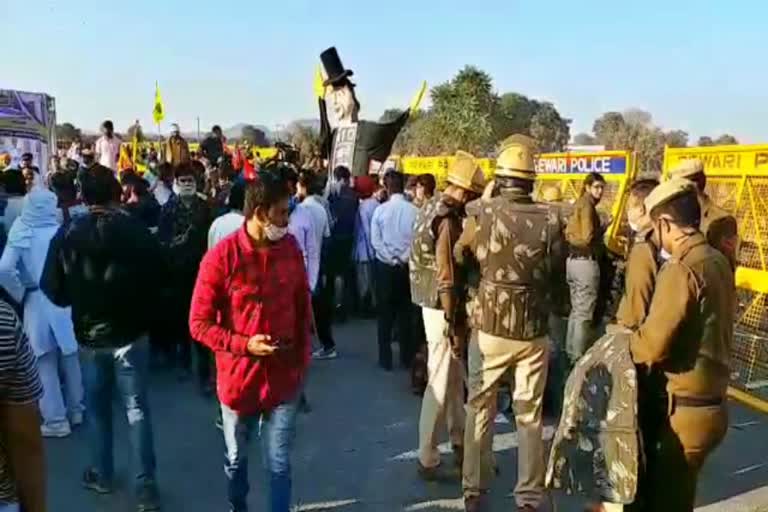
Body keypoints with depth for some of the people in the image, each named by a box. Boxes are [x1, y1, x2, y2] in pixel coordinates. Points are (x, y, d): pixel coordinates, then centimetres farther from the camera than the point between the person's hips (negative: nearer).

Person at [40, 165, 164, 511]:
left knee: (97, 407, 19)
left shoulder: (66, 235, -10)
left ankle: (102, 475, 33)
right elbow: (159, 274, -6)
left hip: (89, 335, 1)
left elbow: (52, 291, -5)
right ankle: (145, 484, 10)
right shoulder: (136, 230, -13)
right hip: (131, 332, -1)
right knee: (137, 409, 7)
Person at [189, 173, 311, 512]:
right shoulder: (221, 258, -16)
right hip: (239, 378, -1)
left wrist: (303, 361, 7)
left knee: (279, 464, 7)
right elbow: (199, 324, -11)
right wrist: (245, 344, -22)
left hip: (284, 377, 1)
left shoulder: (291, 249, -5)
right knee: (236, 459, 22)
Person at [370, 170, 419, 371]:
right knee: (405, 312, 11)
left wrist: (392, 261, -4)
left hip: (385, 266, 0)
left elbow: (375, 241, -8)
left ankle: (386, 359, 12)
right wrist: (403, 259, -3)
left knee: (385, 313, 8)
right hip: (406, 266, 1)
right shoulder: (414, 210, -7)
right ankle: (407, 358, 17)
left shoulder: (380, 209, -6)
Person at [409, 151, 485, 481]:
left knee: (455, 379, 21)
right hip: (442, 308, -10)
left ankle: (458, 445, 36)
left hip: (433, 304, 10)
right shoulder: (448, 220, -21)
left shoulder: (431, 208, 9)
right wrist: (453, 324, -19)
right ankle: (427, 459, 15)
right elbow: (447, 279, -24)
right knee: (440, 384, 2)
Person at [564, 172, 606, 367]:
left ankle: (571, 352, 25)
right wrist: (603, 231, -4)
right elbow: (588, 237, -20)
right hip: (586, 261, -10)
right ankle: (578, 357, 1)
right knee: (584, 313, -3)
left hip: (573, 259, 10)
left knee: (576, 309, 17)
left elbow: (569, 234, 16)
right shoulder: (587, 205, -12)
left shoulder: (578, 204, 15)